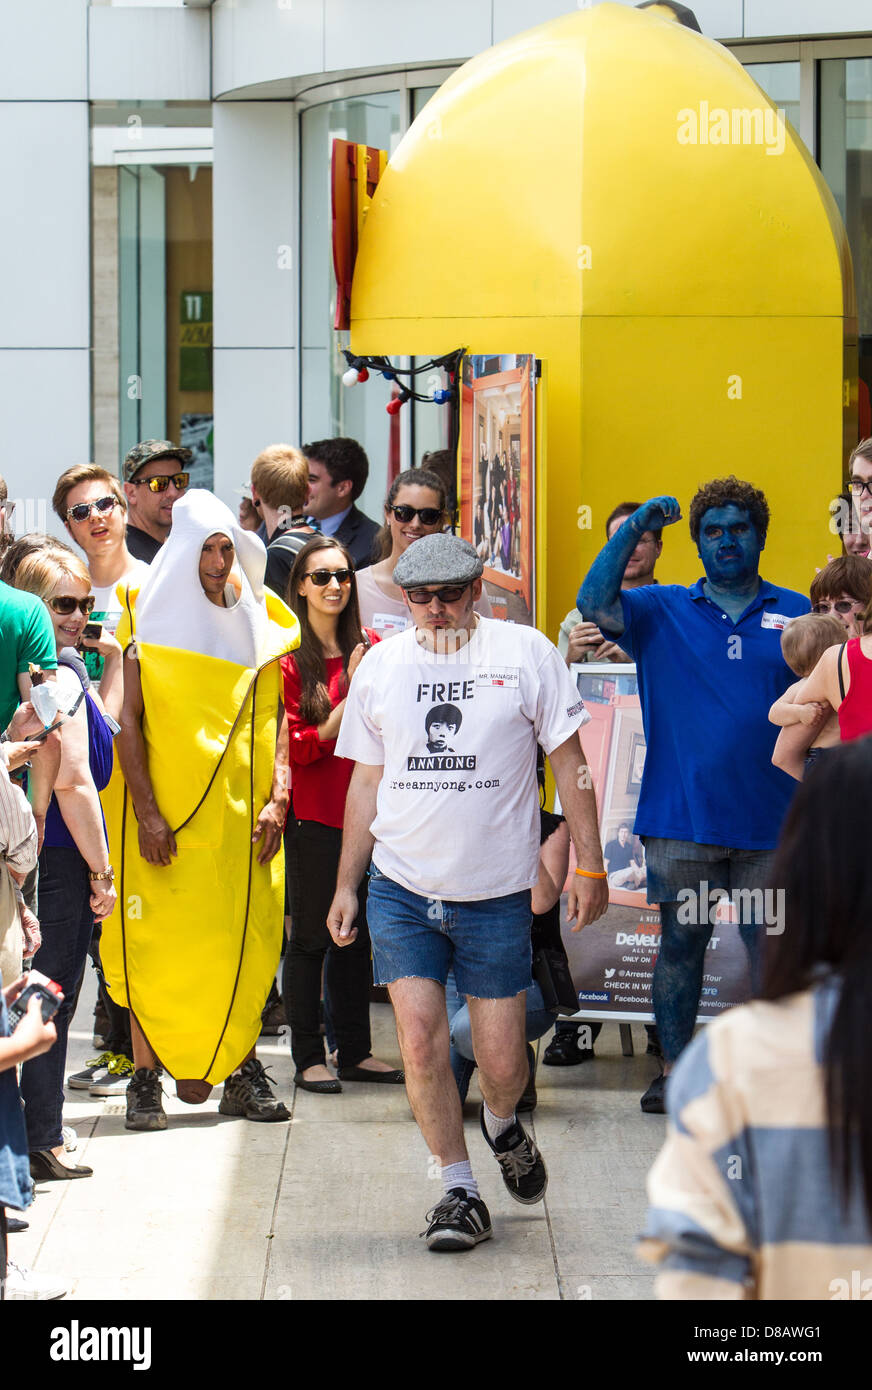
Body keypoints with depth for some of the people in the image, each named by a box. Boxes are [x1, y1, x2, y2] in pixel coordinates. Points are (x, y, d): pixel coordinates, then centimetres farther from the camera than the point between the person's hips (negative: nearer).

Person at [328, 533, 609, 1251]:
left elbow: (569, 760, 2)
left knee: (502, 1063, 1)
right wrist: (345, 885, 13)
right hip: (401, 888, 2)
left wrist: (589, 864, -3)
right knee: (420, 1037, -10)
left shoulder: (526, 652, -2)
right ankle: (460, 1192, 3)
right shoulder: (381, 665, 7)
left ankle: (503, 1127, 36)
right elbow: (367, 780, 14)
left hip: (496, 892, -2)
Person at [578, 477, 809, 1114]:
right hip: (681, 817, 0)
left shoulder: (797, 613, 8)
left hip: (769, 821, 0)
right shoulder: (661, 611, 7)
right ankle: (675, 1069, 14)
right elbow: (595, 606, -9)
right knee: (681, 943, 4)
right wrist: (633, 530, -16)